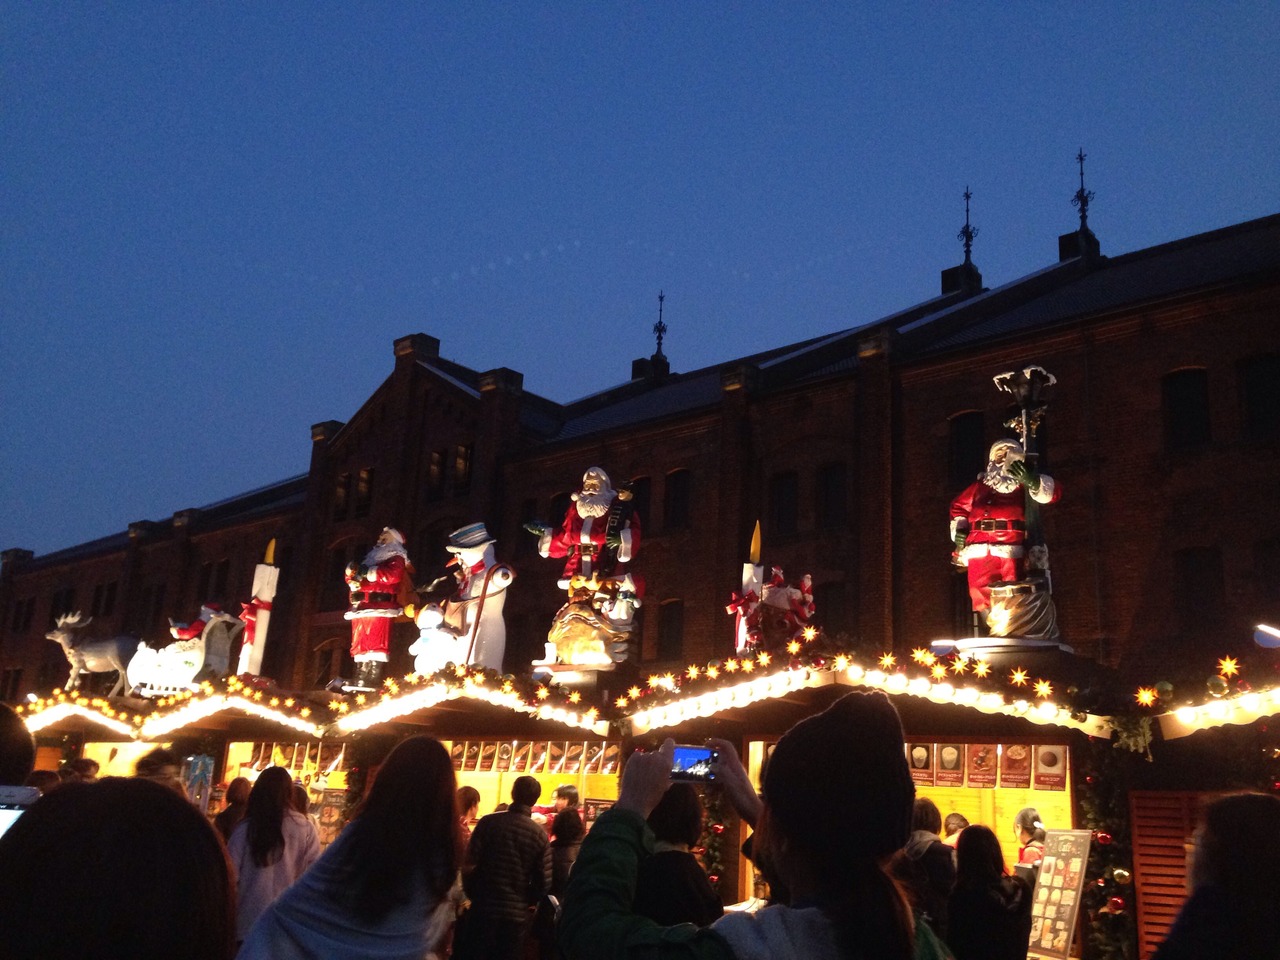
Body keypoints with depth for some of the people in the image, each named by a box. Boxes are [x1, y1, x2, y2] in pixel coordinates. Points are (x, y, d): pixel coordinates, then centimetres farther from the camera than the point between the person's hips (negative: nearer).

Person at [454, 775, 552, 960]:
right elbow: (544, 882, -5)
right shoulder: (540, 834, -4)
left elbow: (469, 864, -9)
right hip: (517, 914, 1)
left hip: (484, 908, -1)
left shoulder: (488, 822, -7)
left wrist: (472, 895, 7)